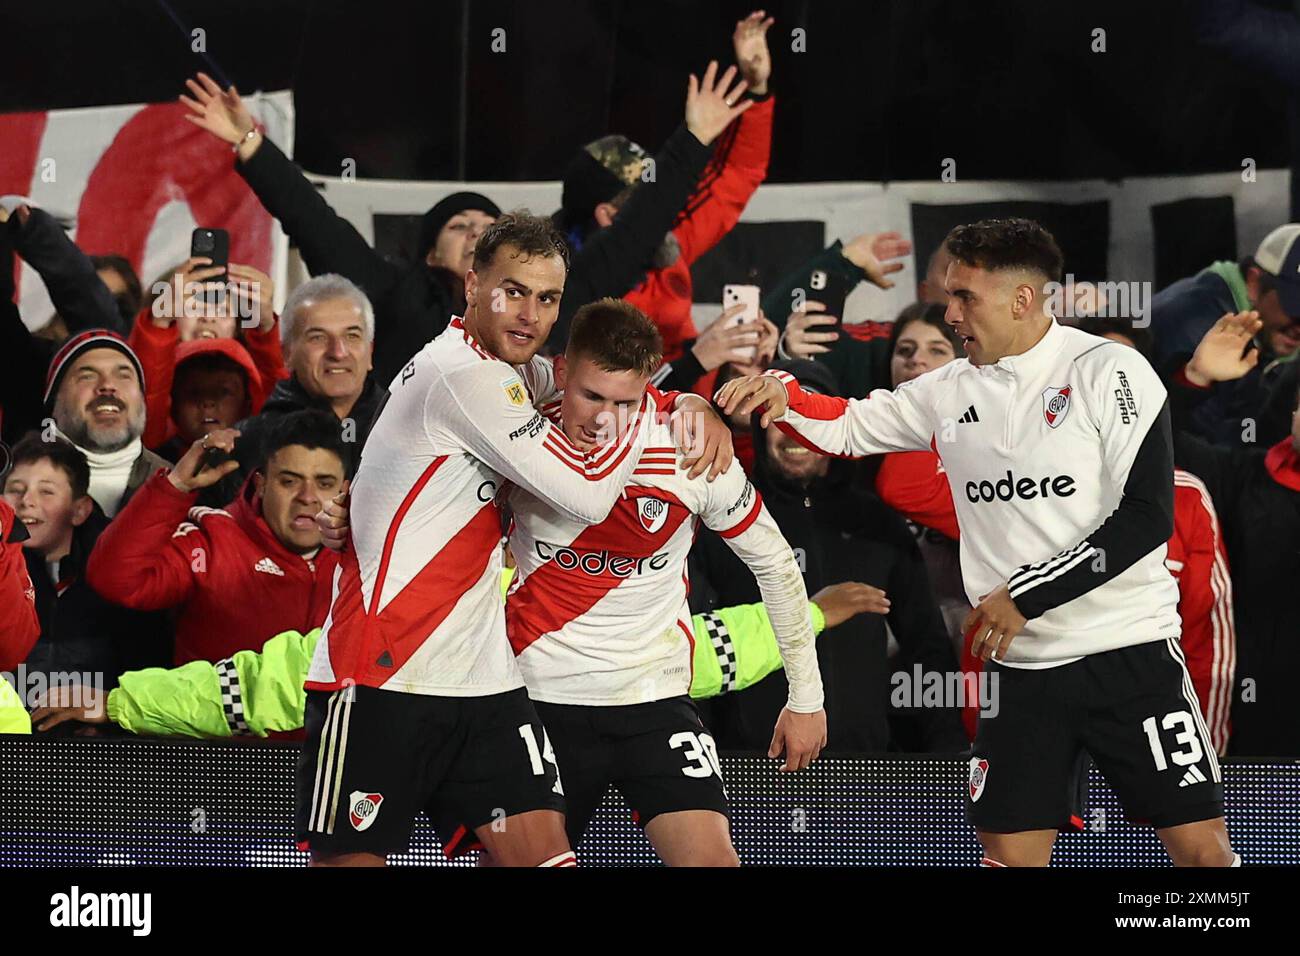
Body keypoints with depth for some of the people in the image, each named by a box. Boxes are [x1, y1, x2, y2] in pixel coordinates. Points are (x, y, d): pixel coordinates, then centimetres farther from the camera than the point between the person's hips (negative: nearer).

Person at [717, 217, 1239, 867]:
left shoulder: (1110, 371, -7)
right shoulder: (951, 393, 9)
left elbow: (1147, 517, -13)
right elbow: (844, 428, 18)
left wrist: (1025, 597, -13)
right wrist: (780, 392, -4)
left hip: (1129, 658, -4)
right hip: (1023, 668, 4)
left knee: (1201, 848, -8)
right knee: (1010, 854, 0)